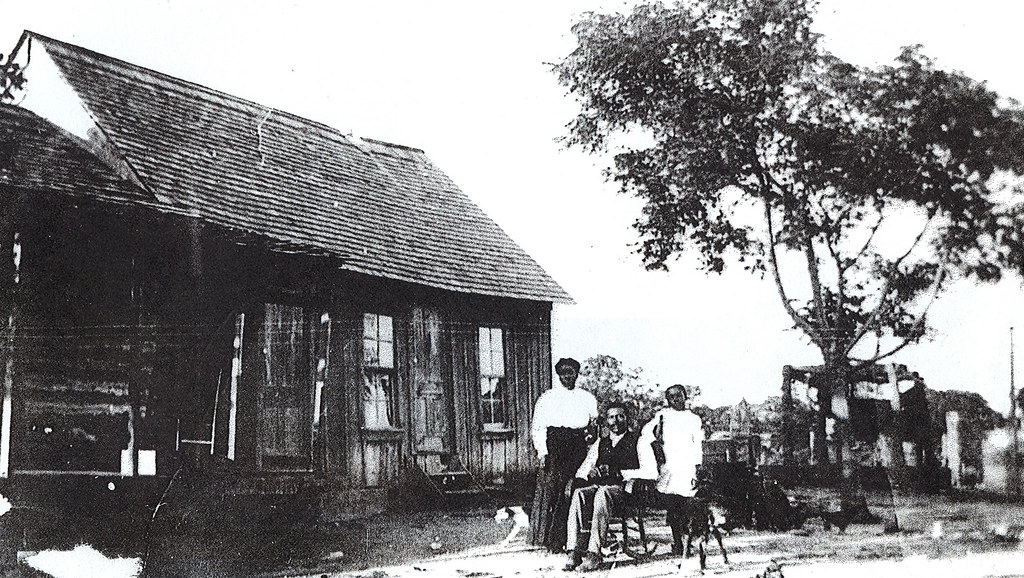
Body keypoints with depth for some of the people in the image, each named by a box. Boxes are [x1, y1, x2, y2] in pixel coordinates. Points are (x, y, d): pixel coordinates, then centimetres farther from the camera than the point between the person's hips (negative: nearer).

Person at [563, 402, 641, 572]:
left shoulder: (637, 442, 9)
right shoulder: (600, 444, 25)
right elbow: (581, 472, 20)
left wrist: (616, 473, -12)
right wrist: (590, 472, -4)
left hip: (623, 489, -5)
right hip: (598, 486, 5)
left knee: (602, 494, -37)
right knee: (579, 494, -28)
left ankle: (593, 554, -42)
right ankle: (574, 552, -35)